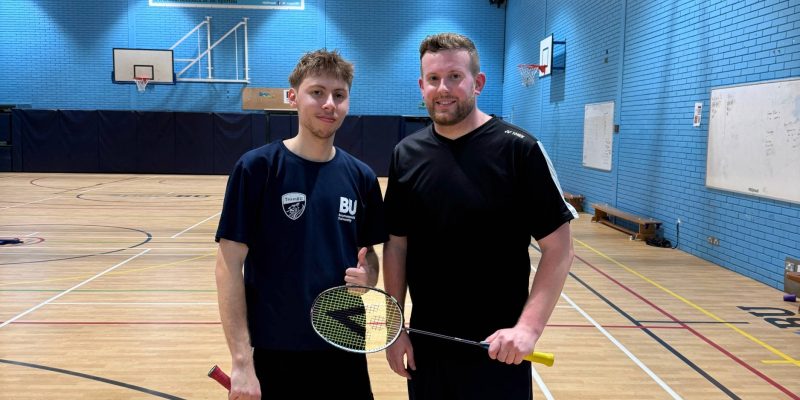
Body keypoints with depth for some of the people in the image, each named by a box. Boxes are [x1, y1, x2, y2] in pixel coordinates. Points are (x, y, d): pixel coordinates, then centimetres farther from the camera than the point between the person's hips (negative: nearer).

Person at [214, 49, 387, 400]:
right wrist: (241, 361, -14)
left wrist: (368, 276, -10)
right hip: (276, 354, -3)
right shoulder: (256, 167, -10)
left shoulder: (361, 176, 2)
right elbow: (229, 264, -10)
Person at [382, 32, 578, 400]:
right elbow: (397, 245, 7)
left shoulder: (519, 149, -10)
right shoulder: (406, 154, 2)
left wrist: (529, 327, -19)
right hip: (425, 344, 4)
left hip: (497, 348, -3)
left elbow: (558, 249, -10)